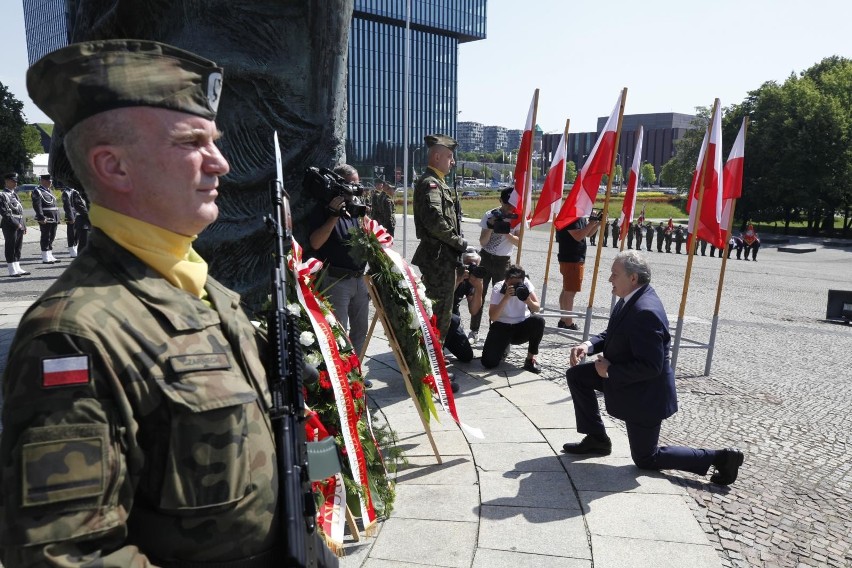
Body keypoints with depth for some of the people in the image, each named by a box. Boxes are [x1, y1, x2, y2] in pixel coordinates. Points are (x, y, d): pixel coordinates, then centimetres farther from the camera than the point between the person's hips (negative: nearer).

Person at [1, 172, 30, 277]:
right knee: (10, 248, -2)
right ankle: (12, 270, 1)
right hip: (10, 225, -8)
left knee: (18, 247, 11)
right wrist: (16, 224, -20)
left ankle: (17, 268, 17)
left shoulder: (14, 194, 18)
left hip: (19, 224, 8)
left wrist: (24, 225, 17)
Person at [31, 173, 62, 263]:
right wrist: (41, 217, -24)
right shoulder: (37, 191, -8)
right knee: (45, 237, -3)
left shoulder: (50, 190, 19)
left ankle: (50, 256, 19)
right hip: (46, 219, -8)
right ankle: (45, 258, 1)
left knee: (51, 237, 12)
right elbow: (37, 206, -16)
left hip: (54, 218, 8)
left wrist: (57, 218, 19)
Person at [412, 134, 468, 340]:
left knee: (442, 305, 18)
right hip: (438, 256, -11)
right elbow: (434, 220, -26)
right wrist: (459, 242, -15)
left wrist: (458, 243, 11)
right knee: (440, 307, -5)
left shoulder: (437, 183, 19)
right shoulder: (430, 183, -14)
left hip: (443, 255, 11)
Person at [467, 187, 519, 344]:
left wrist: (506, 232, -27)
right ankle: (474, 331, 7)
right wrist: (491, 225, -22)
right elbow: (482, 241, -7)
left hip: (503, 262, 0)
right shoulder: (490, 215, -4)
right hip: (485, 258, 1)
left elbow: (518, 242, -10)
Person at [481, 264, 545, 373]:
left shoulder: (525, 283, -10)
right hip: (502, 327, -2)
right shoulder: (498, 288, -16)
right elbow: (492, 317, -26)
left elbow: (537, 308, -9)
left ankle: (530, 358, -11)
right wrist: (506, 297, -35)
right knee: (489, 362, -20)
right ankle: (505, 347, 17)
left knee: (538, 321, -32)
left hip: (522, 326, 2)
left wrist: (528, 300, -31)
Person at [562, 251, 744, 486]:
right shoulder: (632, 297, -3)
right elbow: (612, 334, 9)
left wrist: (610, 370, -23)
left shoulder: (645, 311, -33)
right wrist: (590, 345, -10)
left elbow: (650, 367, -32)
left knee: (646, 459, 7)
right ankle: (597, 439, 20)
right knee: (576, 375, 10)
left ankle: (718, 457, 11)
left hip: (645, 393, -9)